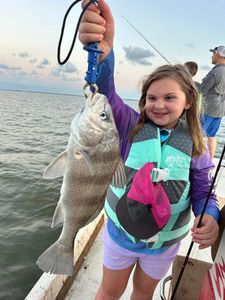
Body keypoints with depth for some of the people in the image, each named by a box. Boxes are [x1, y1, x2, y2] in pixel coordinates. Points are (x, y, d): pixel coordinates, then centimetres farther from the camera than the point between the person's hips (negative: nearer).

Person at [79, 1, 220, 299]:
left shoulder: (195, 145, -13)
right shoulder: (131, 126, -17)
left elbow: (203, 192, -6)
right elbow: (106, 95, -35)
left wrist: (210, 217, -28)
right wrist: (102, 51, -54)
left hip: (165, 241, 1)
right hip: (121, 233, 0)